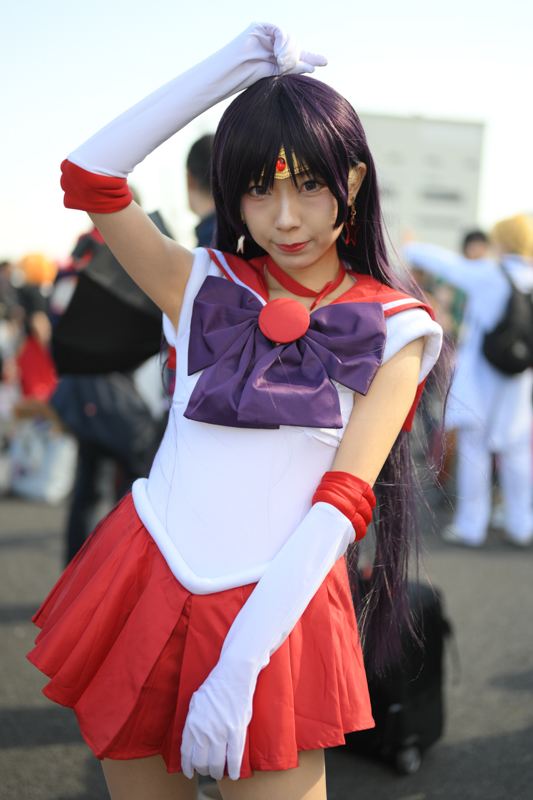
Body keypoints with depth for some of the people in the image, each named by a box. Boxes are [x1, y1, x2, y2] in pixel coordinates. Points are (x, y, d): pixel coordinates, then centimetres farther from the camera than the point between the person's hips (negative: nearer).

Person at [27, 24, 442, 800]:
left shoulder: (391, 331, 0)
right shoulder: (207, 289, 6)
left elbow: (341, 505, -8)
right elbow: (87, 176, -2)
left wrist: (239, 665, -17)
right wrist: (231, 66, -3)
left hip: (274, 612, -2)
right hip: (144, 588, 2)